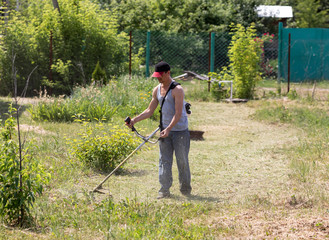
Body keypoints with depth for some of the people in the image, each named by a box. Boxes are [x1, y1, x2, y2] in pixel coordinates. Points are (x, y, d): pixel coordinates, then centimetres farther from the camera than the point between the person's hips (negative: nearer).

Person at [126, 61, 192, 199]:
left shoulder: (177, 90, -14)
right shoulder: (157, 90, 8)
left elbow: (178, 113, -20)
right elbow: (150, 111, 15)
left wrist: (169, 128, -31)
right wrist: (135, 120, 2)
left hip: (180, 130, -6)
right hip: (165, 130, 6)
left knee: (182, 161, 3)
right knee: (164, 161, 0)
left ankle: (185, 188, 17)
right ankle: (164, 190, 1)